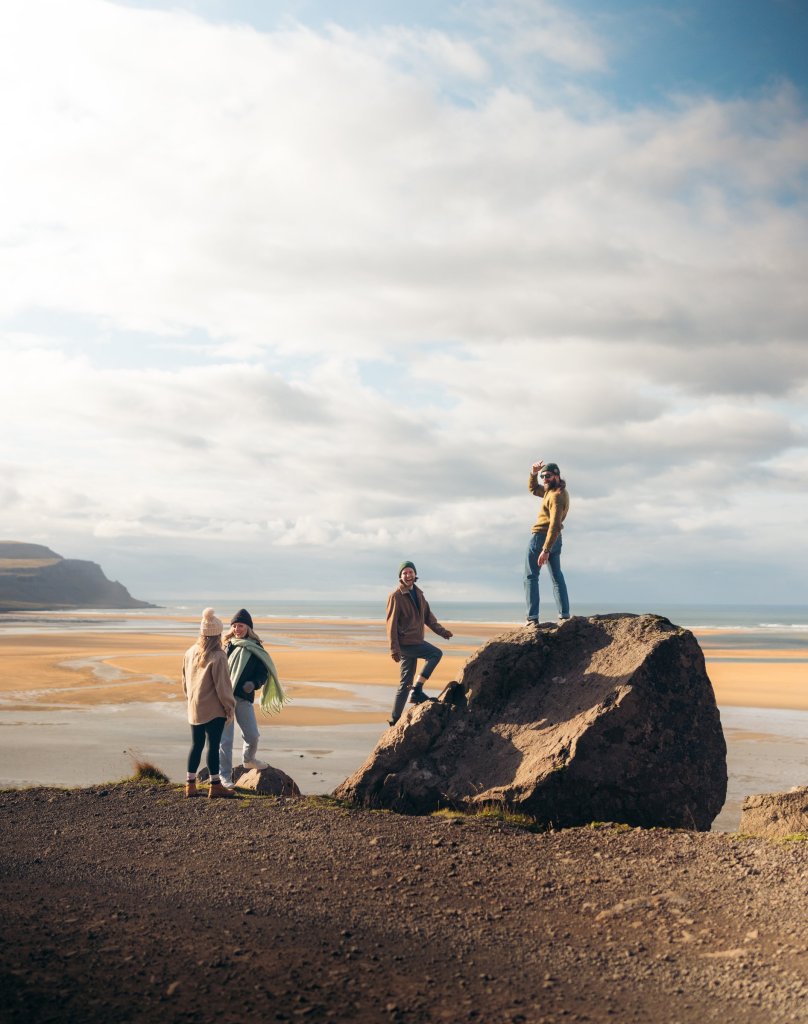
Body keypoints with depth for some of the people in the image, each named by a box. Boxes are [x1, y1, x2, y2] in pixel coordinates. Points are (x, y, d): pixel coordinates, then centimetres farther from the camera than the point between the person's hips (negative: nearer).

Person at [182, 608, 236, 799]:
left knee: (196, 745, 14)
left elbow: (185, 681, 15)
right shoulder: (217, 657, -16)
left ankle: (190, 784, 17)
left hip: (194, 709, 6)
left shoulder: (190, 653, 5)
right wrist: (230, 708, -5)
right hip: (214, 710, -6)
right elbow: (223, 685, -14)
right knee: (213, 745, 0)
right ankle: (215, 786, 5)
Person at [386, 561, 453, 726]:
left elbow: (427, 615, 20)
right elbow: (391, 623, -13)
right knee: (436, 654, -18)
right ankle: (417, 691, -13)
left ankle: (395, 719, 15)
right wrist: (394, 648, -19)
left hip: (415, 641, 8)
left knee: (406, 682, 10)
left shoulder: (418, 593, 13)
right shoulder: (396, 596, -11)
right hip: (405, 643, -8)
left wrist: (440, 630, 7)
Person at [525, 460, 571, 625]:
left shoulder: (556, 495, -20)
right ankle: (564, 616, 6)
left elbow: (555, 525, -27)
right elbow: (533, 489, 27)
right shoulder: (551, 489, 10)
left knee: (531, 577, -3)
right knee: (557, 577, 11)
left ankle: (532, 618, -10)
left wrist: (545, 550, -31)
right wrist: (533, 473, 8)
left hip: (541, 537, -10)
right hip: (556, 540, 10)